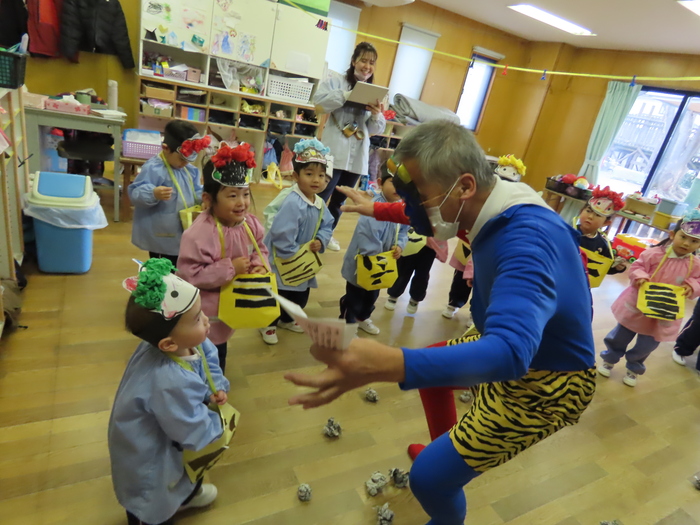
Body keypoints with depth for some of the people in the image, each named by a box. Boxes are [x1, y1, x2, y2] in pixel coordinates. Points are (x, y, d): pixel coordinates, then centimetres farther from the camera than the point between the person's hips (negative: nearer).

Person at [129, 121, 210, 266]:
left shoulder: (189, 169, 7)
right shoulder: (153, 169, -19)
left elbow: (196, 192, 15)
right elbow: (135, 193, -24)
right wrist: (153, 194, -43)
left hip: (182, 235, 8)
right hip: (162, 238, -8)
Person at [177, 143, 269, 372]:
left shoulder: (250, 224, -8)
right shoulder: (200, 233, -32)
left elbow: (260, 249, 7)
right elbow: (190, 274, -31)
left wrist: (261, 265, -15)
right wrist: (230, 268, -31)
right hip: (206, 312, -7)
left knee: (219, 352, 31)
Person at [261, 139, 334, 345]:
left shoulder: (320, 204, -1)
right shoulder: (292, 203, -29)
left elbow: (327, 226, 9)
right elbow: (281, 236, -32)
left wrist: (321, 241, -10)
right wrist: (295, 257, -23)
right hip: (284, 262, -8)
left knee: (301, 296, 24)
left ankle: (286, 319, 50)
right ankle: (269, 324, 36)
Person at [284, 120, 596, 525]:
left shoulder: (527, 242, -37)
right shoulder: (497, 207, -8)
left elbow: (510, 351, -49)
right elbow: (427, 218, 13)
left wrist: (391, 365, -61)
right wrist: (375, 209, 13)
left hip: (546, 381, -8)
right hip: (518, 345, 9)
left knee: (430, 477, -10)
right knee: (430, 366, 24)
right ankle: (446, 446, 46)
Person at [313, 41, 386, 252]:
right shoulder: (336, 79, 3)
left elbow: (376, 130, 10)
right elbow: (319, 100, -15)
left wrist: (377, 115, -10)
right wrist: (347, 94, -21)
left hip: (358, 155, 5)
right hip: (335, 152, -4)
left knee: (339, 199, 15)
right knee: (321, 196, -5)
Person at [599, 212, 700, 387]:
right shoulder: (654, 253, -16)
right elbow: (636, 267, -11)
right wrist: (640, 276, -30)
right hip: (637, 306, -2)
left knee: (647, 345, 15)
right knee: (621, 336, 13)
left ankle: (634, 368, 39)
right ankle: (609, 359, 36)